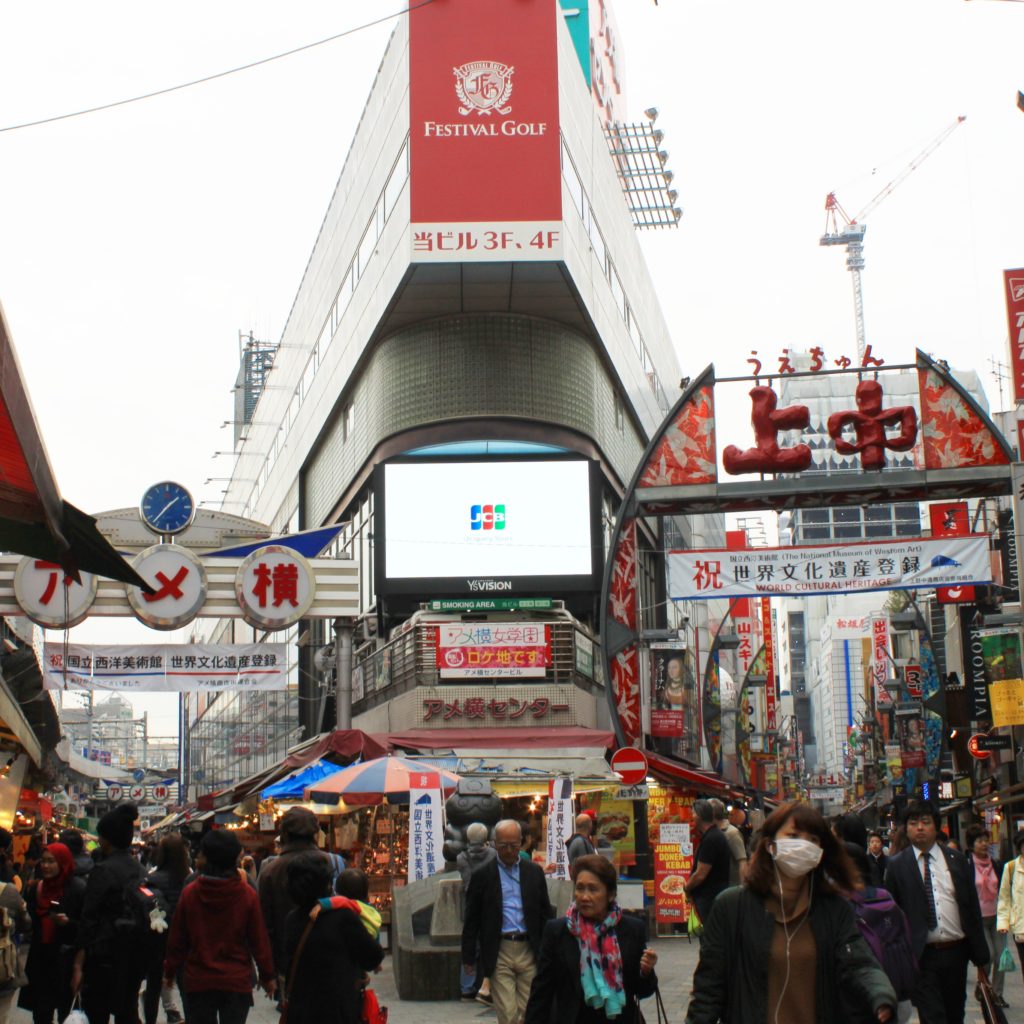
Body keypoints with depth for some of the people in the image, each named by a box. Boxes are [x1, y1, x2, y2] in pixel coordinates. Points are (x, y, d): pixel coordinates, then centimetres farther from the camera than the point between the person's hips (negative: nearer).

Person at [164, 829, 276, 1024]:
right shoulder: (247, 895, -8)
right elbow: (259, 940, -2)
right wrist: (267, 976, 9)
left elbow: (176, 940, 0)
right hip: (237, 981, -1)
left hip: (197, 981, 1)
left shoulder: (189, 893, -8)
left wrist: (169, 972, 15)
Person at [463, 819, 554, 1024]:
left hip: (529, 951, 2)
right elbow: (471, 920, 4)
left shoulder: (534, 872, 9)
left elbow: (546, 913, 13)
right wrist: (468, 957, 2)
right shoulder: (482, 876, 2)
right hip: (499, 952, -2)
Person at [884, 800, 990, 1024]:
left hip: (956, 952, 3)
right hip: (921, 956, -3)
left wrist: (980, 954, 6)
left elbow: (972, 906, 9)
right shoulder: (897, 865, -1)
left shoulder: (956, 859, 7)